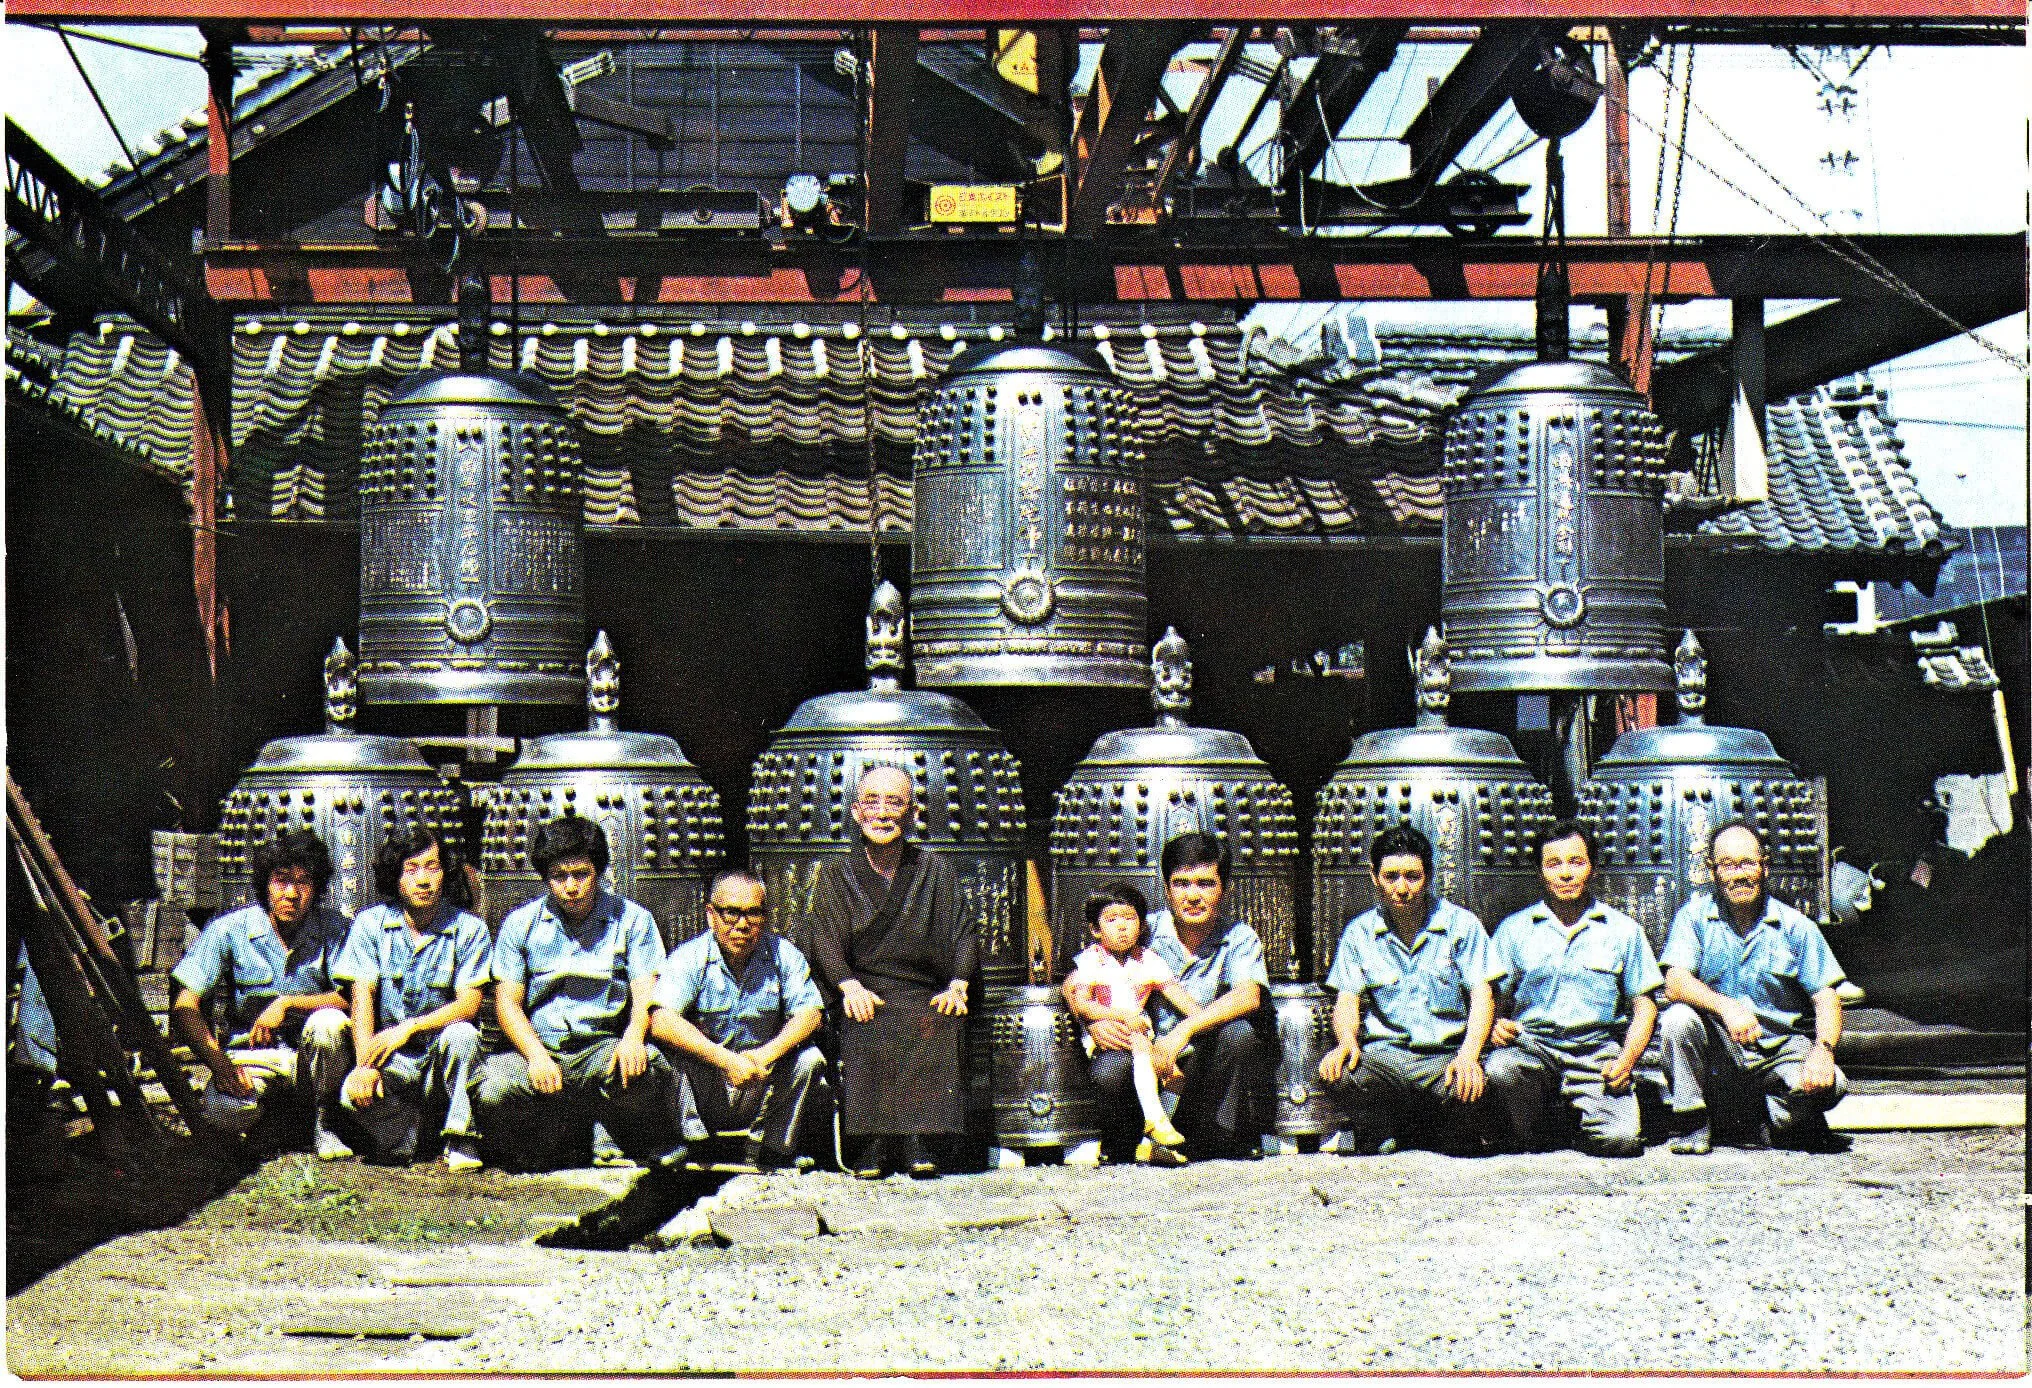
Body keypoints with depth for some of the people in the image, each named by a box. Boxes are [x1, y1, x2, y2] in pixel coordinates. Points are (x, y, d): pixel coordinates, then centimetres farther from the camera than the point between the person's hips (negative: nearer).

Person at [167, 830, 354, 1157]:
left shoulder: (331, 928, -5)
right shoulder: (230, 929, -8)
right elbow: (184, 1006, -10)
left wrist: (288, 1004, -25)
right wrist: (217, 1061, -23)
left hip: (309, 1057, 1)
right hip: (251, 1055, -1)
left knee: (329, 1022, -32)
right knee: (226, 1111, -32)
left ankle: (324, 1125, -9)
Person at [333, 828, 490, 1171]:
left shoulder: (468, 929, -2)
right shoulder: (371, 924, 1)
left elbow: (469, 1003, -11)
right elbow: (362, 995, -7)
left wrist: (410, 1027, -26)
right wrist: (365, 1062, -24)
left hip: (442, 1060, 0)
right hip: (392, 1062, 0)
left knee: (462, 1034, -33)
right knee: (355, 1094, -31)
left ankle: (461, 1140, -16)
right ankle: (403, 1134, 3)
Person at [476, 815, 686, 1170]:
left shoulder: (631, 919, 6)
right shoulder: (521, 924, 8)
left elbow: (646, 993, -1)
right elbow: (507, 1002, 3)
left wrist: (633, 1036, -25)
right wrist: (537, 1056, -16)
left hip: (604, 1047, -1)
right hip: (540, 1046, 1)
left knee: (641, 1071, -36)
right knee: (494, 1090, -32)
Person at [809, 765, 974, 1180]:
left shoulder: (936, 871, 15)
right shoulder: (835, 874, 13)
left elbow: (960, 935, 8)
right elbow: (825, 939, 1)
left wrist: (957, 985, -11)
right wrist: (850, 985, -18)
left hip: (924, 993, 1)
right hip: (866, 991, 0)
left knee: (941, 1024, -33)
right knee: (866, 1032, -35)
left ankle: (917, 1138, -32)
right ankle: (873, 1140, -31)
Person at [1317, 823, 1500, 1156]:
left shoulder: (1461, 924, 4)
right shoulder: (1359, 932, 10)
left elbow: (1483, 995, -2)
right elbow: (1347, 1000, 5)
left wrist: (1468, 1056, -21)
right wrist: (1346, 1041, -19)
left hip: (1446, 1054, -1)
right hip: (1384, 1053, 1)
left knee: (1466, 1090, -36)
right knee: (1340, 1075, -32)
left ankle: (1460, 1139, 3)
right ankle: (1382, 1134, 1)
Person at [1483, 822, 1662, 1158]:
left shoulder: (1623, 930, 12)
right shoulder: (1514, 929, 11)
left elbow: (1644, 1005, 10)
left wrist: (1627, 1060, -6)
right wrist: (1496, 1024, -15)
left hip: (1598, 1052, 0)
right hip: (1533, 1046, 0)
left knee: (1620, 1139, -24)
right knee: (1499, 1070, -35)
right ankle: (1524, 1140, -4)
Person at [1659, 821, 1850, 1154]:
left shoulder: (1796, 927, 2)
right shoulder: (1695, 917, -1)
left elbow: (1826, 998, -4)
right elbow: (1675, 984, -15)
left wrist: (1823, 1051, -25)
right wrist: (1726, 1007, -34)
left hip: (1783, 1049, 0)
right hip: (1720, 1054, 0)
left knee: (1830, 1085, -28)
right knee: (1678, 1018, -29)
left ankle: (1772, 1124, 4)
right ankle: (1695, 1126, -13)